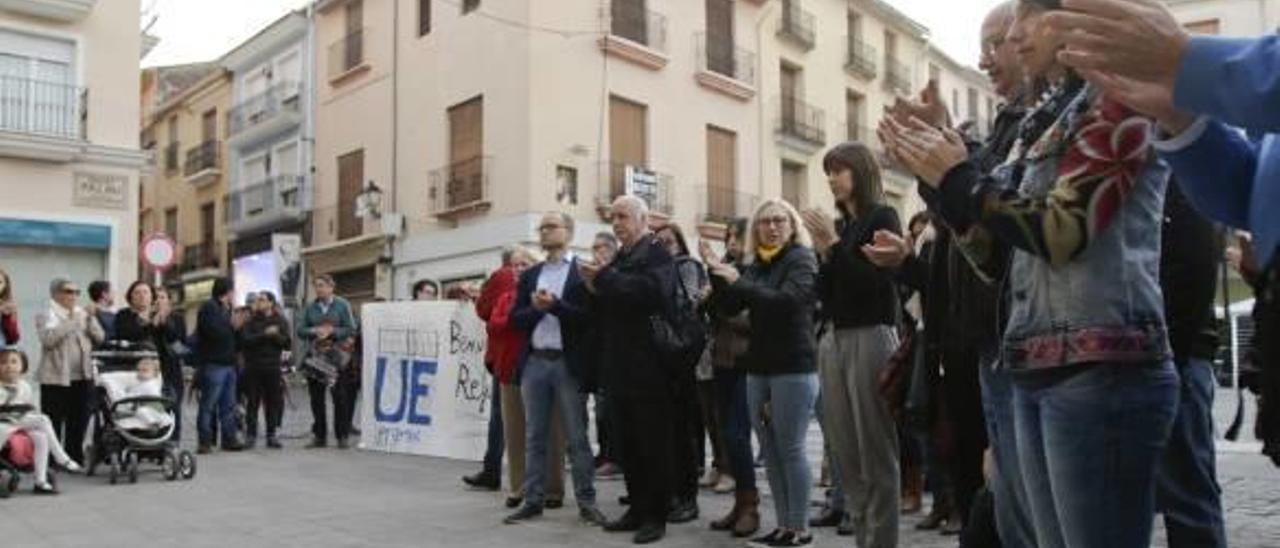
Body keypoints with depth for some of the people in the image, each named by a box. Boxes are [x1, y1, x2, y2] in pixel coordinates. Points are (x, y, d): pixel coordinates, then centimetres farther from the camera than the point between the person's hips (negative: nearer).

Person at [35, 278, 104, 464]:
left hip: (83, 377, 5)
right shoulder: (46, 315, -1)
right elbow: (48, 339, -19)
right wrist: (72, 322, -18)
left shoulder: (83, 313, 14)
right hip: (56, 378, -5)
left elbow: (100, 338, 6)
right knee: (53, 423, -2)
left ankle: (74, 458, 19)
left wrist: (90, 319, -7)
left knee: (79, 421, 9)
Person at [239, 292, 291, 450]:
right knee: (253, 402, 0)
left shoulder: (281, 321, 8)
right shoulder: (251, 321, 6)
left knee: (273, 402, 1)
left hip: (273, 367, 1)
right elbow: (245, 340, -9)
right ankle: (251, 435, 7)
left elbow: (288, 344, 0)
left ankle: (271, 435, 8)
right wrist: (265, 334, -18)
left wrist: (276, 336, -16)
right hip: (253, 367, 0)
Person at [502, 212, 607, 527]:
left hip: (568, 364, -4)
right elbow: (516, 319, 8)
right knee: (534, 437, 9)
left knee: (576, 438, 1)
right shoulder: (530, 275, 15)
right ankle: (533, 501, 16)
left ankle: (586, 502, 8)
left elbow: (588, 318, -10)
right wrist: (535, 308, -10)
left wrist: (555, 305, -18)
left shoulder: (583, 273, -1)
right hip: (534, 362, 5)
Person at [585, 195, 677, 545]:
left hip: (649, 367, -8)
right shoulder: (619, 260, 19)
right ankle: (638, 509, 21)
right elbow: (605, 312, 21)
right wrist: (595, 289, 1)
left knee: (654, 445, 0)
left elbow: (653, 290, -25)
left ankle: (656, 516, 7)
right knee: (629, 445, 12)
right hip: (621, 368, 8)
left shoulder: (657, 254, -5)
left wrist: (606, 279, -21)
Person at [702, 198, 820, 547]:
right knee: (770, 451, 7)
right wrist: (717, 274, -5)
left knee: (791, 449, -4)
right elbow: (730, 308, 10)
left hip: (793, 367, -6)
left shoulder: (802, 258, -5)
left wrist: (738, 282, -21)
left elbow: (787, 299, -21)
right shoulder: (755, 263, 13)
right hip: (759, 367, 6)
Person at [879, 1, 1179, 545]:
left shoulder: (1117, 96, -4)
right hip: (1035, 369, 8)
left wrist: (961, 177, -7)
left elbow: (1060, 232, -15)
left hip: (1101, 369, -8)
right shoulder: (1047, 117, 19)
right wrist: (940, 176, 7)